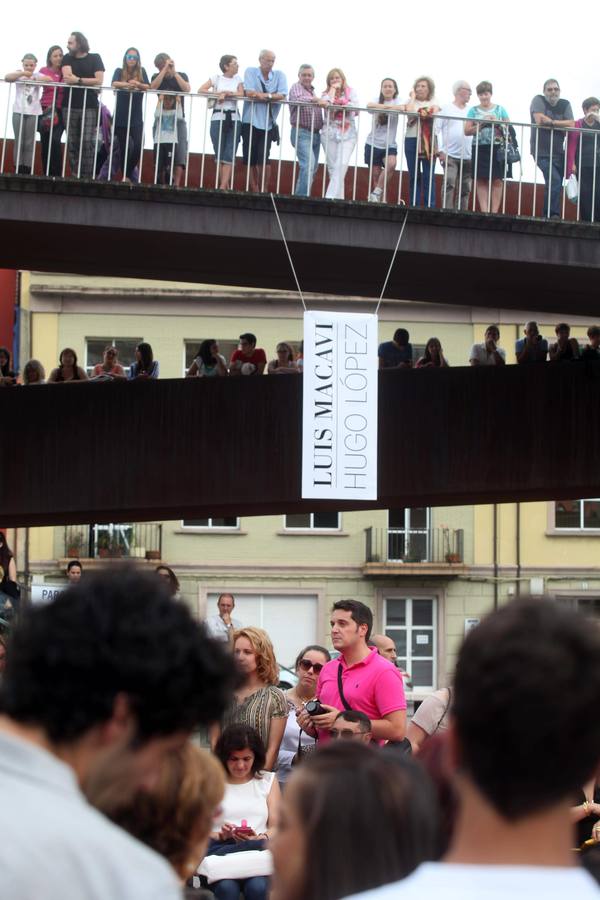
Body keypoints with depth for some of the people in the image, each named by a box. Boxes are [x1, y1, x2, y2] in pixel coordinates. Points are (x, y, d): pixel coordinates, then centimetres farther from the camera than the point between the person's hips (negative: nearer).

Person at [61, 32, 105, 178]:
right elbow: (67, 78, -7)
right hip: (70, 106, 3)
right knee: (72, 142, 0)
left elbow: (99, 81, -7)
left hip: (90, 107, -3)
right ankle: (75, 176, 2)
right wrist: (89, 82, -8)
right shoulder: (67, 59, 10)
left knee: (88, 142, -10)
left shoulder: (95, 58, 5)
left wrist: (77, 80, -6)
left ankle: (87, 176, -10)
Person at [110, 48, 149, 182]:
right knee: (124, 147, 1)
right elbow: (114, 84, -16)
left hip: (136, 117, 1)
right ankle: (128, 174, 14)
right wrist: (128, 84, -36)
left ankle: (127, 175, 3)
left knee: (138, 146, -13)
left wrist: (137, 84, -30)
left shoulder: (141, 72, 6)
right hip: (121, 117, -1)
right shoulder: (119, 71, 3)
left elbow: (148, 86, -8)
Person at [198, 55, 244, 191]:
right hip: (218, 118, -2)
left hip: (234, 118, 2)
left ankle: (223, 186, -9)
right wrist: (219, 93, -11)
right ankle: (226, 186, 6)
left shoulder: (238, 79, 11)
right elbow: (201, 90, -4)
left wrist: (226, 93, -12)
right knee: (219, 153, -1)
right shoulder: (216, 78, 4)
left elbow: (241, 94, -4)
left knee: (229, 154, -6)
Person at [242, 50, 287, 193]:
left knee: (263, 158, -9)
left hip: (268, 123, 0)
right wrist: (271, 96, -11)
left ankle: (264, 190, 0)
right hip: (250, 122, 0)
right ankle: (254, 191, 9)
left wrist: (261, 95, -17)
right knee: (250, 159, 1)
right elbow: (249, 92, -13)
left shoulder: (279, 75, 7)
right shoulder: (250, 72, 3)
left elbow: (282, 95, -8)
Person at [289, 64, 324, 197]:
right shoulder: (296, 87, -3)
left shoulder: (312, 91, 21)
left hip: (315, 134, 9)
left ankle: (300, 196, 15)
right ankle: (302, 196, -25)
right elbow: (297, 100, -24)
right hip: (302, 133, -9)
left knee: (312, 168, 8)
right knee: (308, 164, -23)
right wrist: (316, 100, -31)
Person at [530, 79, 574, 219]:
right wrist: (560, 125, -7)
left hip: (558, 153, 5)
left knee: (555, 185, 5)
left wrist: (551, 122, -14)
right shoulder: (538, 100, -4)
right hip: (542, 152, -5)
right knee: (555, 181, -21)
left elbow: (571, 125, -6)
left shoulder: (565, 104, 7)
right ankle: (553, 214, -17)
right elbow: (539, 120, -20)